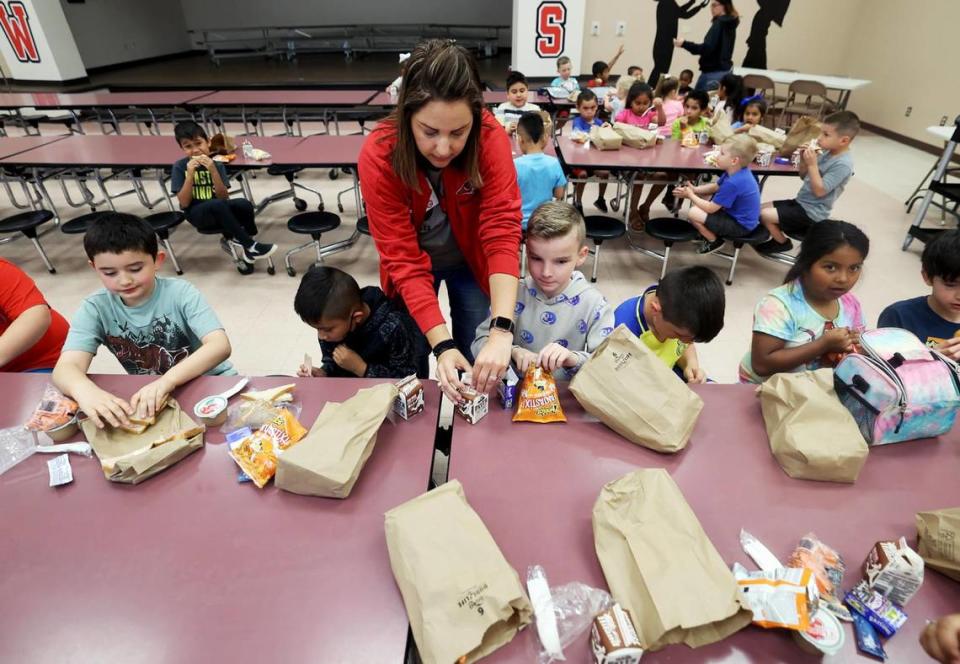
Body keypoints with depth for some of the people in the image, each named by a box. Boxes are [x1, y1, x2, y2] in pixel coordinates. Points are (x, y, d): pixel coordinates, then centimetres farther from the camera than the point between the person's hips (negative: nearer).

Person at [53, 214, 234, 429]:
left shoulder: (181, 293, -16)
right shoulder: (95, 309, -8)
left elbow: (220, 346, -28)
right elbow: (65, 368, -20)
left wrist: (168, 380, -43)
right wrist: (85, 391, -44)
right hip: (148, 399, 3)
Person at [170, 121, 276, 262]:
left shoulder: (217, 165, -3)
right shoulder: (180, 167, -7)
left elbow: (224, 197, -12)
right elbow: (184, 203, -13)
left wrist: (213, 171, -24)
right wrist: (190, 174, -23)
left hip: (219, 213, 2)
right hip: (197, 213, -2)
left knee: (244, 204, -27)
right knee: (218, 205, -35)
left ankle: (238, 236, 0)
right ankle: (250, 246, -26)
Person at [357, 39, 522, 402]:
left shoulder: (491, 138, -28)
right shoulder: (378, 156, -30)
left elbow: (502, 230, -35)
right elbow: (403, 258, -31)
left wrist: (501, 330, -47)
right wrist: (442, 345, -40)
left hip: (470, 261, 1)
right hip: (415, 264, 0)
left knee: (477, 367, 11)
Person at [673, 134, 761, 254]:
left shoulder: (733, 183, -33)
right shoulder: (737, 172, -3)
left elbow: (710, 208, -25)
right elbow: (715, 187, 13)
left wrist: (691, 195, -11)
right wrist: (694, 190, -3)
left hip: (740, 226, -10)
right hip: (737, 215, 10)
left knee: (694, 213, -23)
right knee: (697, 205, 13)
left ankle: (714, 241, 2)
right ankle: (709, 233, 26)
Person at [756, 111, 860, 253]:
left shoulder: (843, 164, -21)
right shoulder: (828, 152, 5)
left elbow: (819, 191, -25)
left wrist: (812, 164, -26)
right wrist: (804, 159, -6)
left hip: (811, 212, -9)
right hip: (801, 202, 9)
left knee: (765, 215, -18)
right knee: (761, 208, 6)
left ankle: (782, 242, 6)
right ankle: (779, 236, 20)